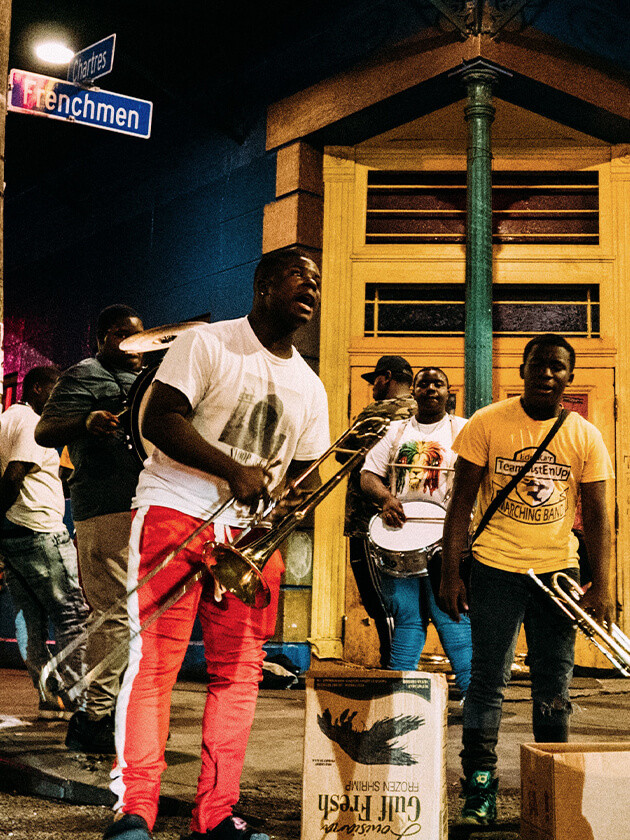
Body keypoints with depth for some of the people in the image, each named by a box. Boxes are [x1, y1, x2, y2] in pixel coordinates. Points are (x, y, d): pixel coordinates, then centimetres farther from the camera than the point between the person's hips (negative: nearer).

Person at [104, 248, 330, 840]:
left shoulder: (309, 387, 16)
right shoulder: (207, 343, -2)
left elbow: (301, 471, 19)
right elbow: (159, 420, -11)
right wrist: (234, 470, -20)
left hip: (249, 532, 6)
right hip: (176, 511, -5)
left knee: (239, 671, 3)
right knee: (153, 661, -10)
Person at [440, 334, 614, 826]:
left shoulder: (585, 437, 3)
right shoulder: (487, 424, -3)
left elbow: (596, 517, 4)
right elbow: (461, 503, -3)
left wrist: (601, 587, -4)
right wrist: (451, 573, -8)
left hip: (558, 571, 2)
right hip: (495, 568, -2)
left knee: (554, 685, 9)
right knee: (488, 679, 0)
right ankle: (480, 789, 10)